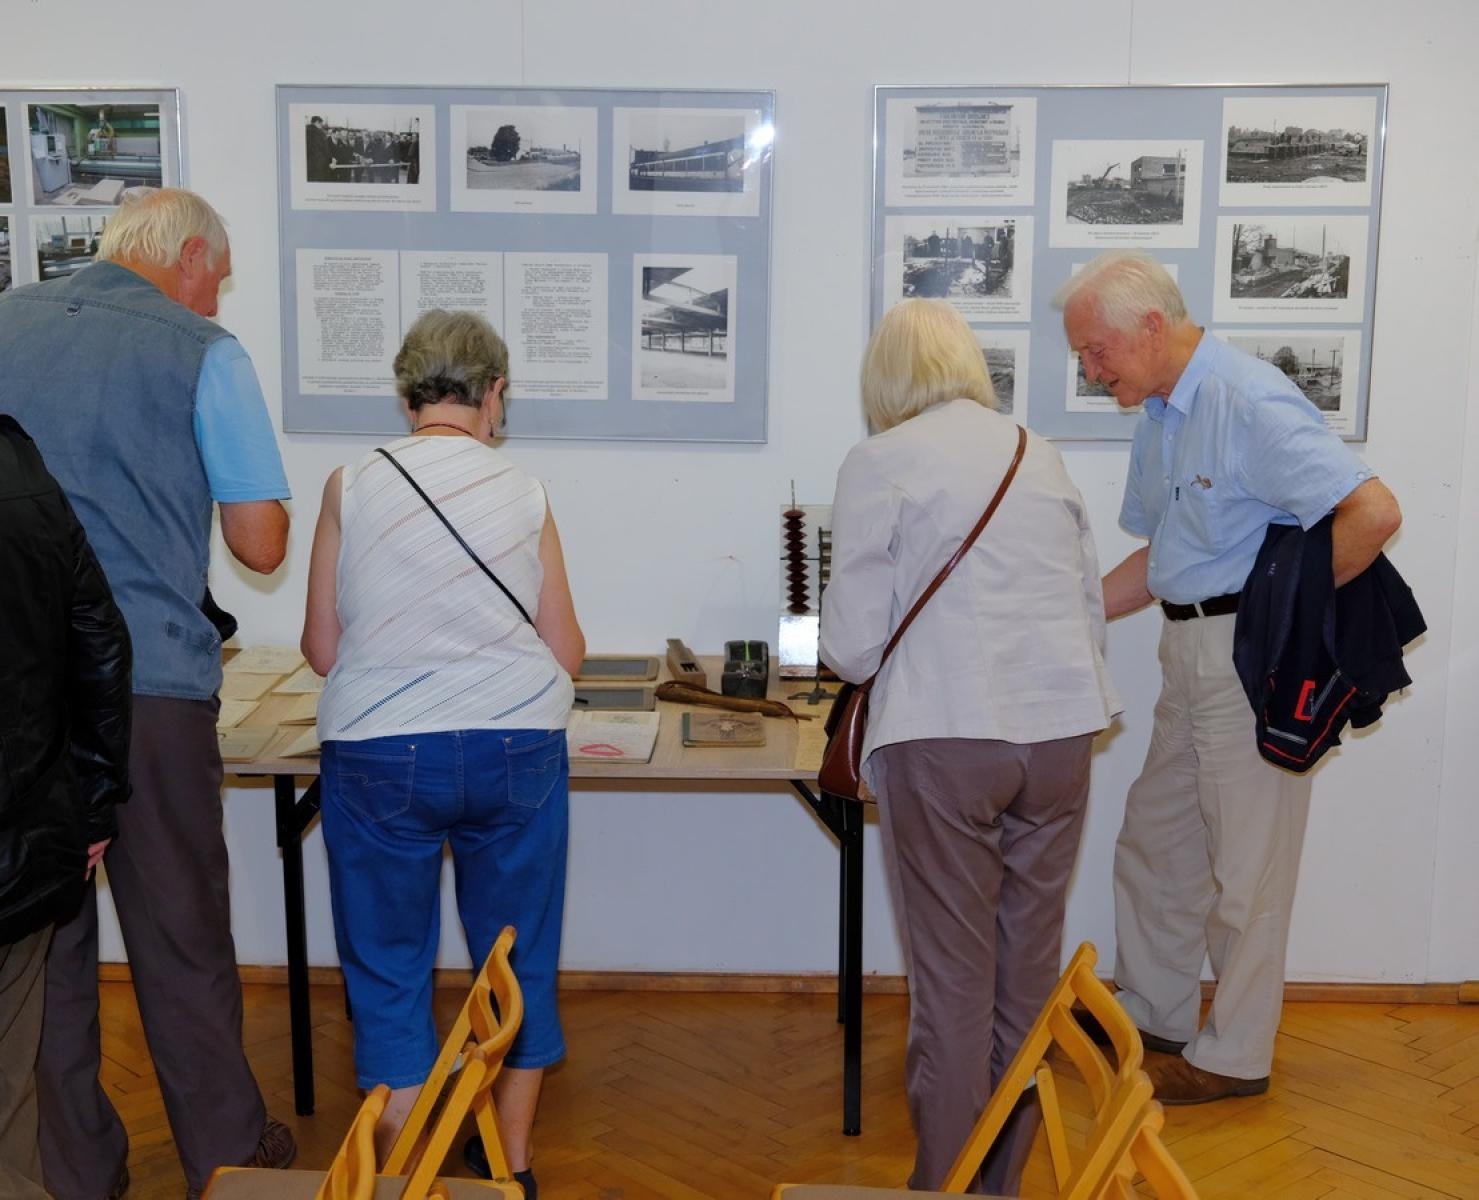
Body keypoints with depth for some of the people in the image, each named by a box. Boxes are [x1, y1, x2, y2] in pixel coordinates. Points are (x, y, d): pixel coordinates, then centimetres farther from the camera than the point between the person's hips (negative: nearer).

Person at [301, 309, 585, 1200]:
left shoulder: (352, 486, -2)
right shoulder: (523, 491, -1)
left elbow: (323, 649, 1)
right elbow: (567, 653, 2)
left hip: (380, 757, -1)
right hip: (516, 751, 1)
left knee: (388, 967, 13)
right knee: (517, 957, 17)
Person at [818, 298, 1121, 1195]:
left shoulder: (881, 462, -2)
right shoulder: (1040, 455, 12)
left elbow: (854, 646, -5)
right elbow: (1093, 608, 15)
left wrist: (852, 652, 17)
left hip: (945, 741, -5)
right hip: (1061, 731, 5)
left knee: (954, 976, 5)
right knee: (1031, 965, 14)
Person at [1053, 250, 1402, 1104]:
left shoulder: (1250, 402, -19)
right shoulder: (1160, 416, 11)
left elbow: (1374, 512, -26)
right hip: (1190, 652, 10)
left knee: (1245, 864, 4)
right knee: (1156, 841, 18)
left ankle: (1234, 1056, 19)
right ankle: (1155, 1016, 34)